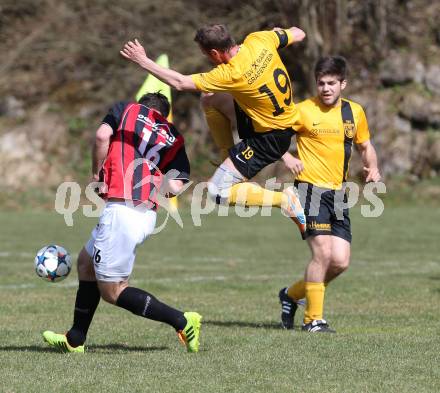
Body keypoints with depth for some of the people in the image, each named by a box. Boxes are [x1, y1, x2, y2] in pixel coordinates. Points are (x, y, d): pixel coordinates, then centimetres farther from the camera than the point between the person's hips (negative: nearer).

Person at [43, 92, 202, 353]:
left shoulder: (128, 110, 8)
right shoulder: (174, 138, 15)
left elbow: (102, 136, -13)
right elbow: (175, 187, 0)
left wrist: (97, 173, 2)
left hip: (121, 211, -7)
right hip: (148, 216, 7)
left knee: (112, 291, 3)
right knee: (86, 263, 24)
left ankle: (183, 322, -3)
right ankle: (75, 340, 30)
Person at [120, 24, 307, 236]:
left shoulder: (230, 75, -30)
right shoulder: (259, 40, -14)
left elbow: (179, 82, -24)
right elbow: (298, 34, 2)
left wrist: (143, 61, -16)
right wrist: (277, 33, 22)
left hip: (269, 137, -9)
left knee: (216, 192, -7)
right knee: (210, 100, 15)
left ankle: (284, 200, -7)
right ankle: (229, 157, 21)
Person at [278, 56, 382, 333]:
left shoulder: (355, 112, 10)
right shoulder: (303, 111, -5)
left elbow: (366, 146, 23)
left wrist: (373, 168, 4)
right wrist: (288, 158, -17)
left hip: (338, 195, 5)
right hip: (311, 189, -5)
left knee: (341, 262, -1)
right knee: (323, 253, -17)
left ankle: (292, 295, 22)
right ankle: (313, 319, -5)